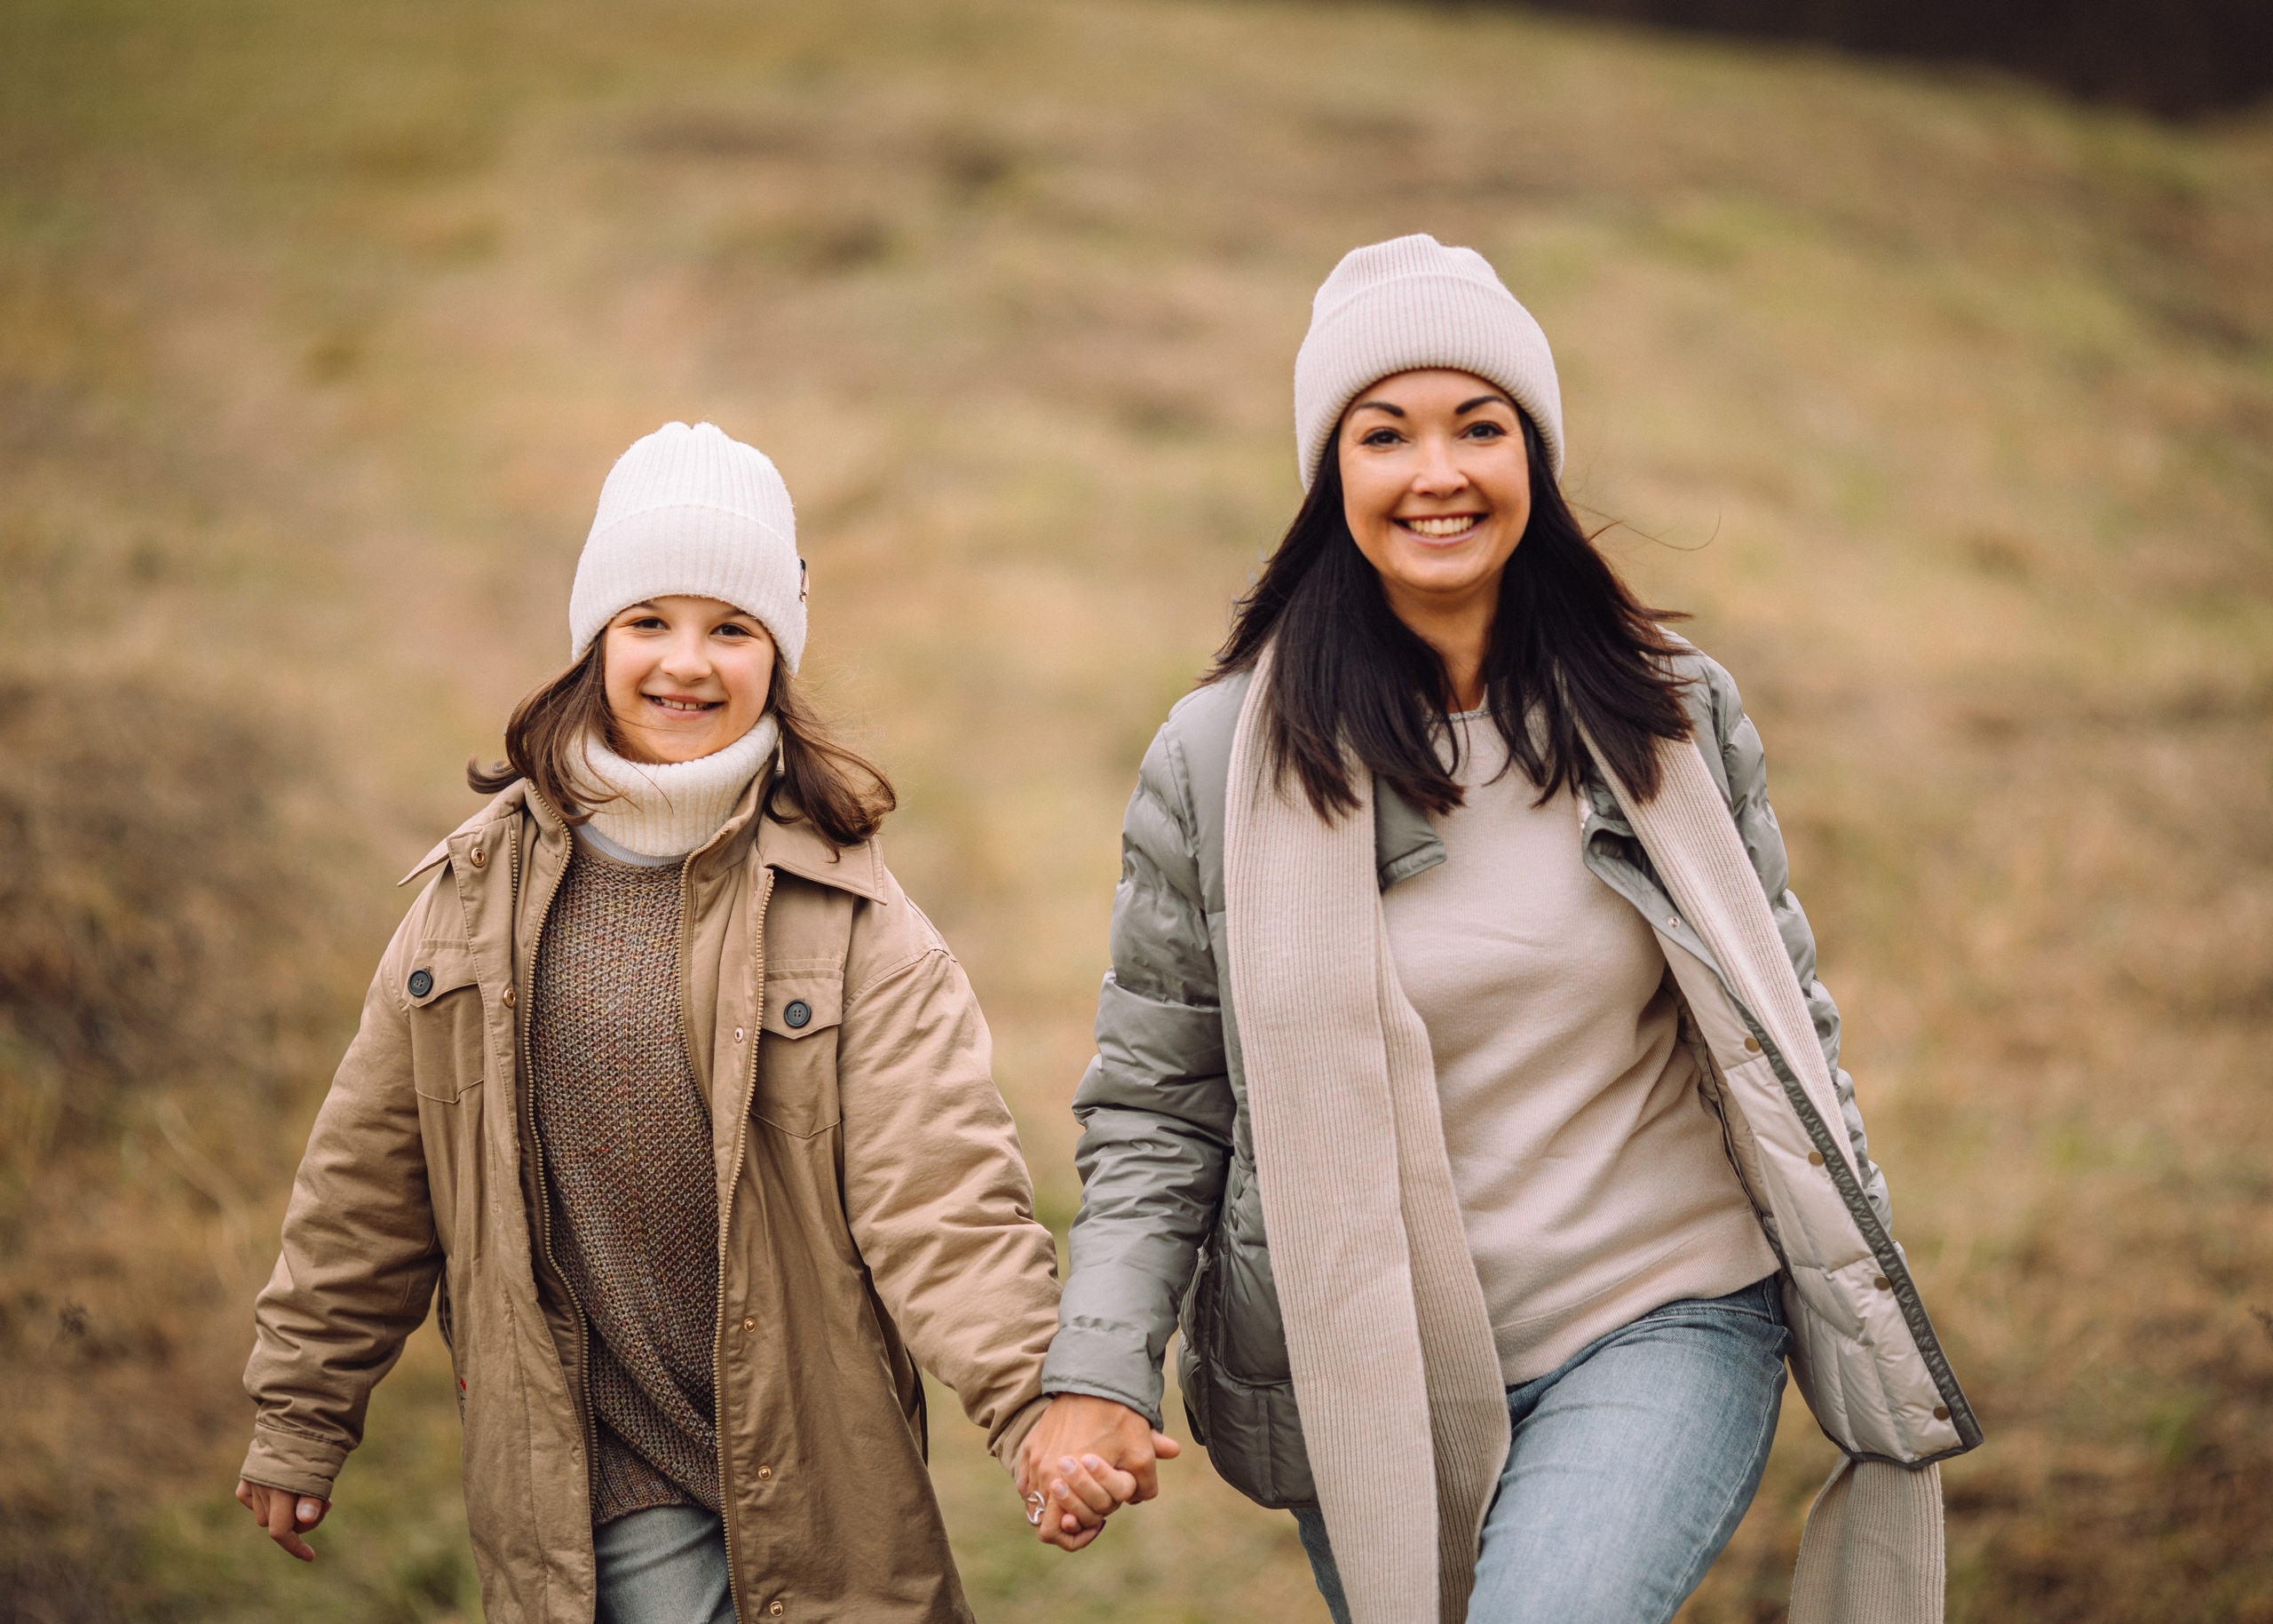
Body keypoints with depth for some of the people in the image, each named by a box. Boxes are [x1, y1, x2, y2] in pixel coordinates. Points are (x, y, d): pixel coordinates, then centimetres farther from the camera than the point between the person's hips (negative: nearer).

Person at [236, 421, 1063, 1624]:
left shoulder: (847, 912, -6)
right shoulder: (481, 889, 2)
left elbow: (939, 1190, -15)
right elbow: (371, 1182, 10)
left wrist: (1039, 1402, -29)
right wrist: (302, 1414, 15)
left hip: (815, 1494, -1)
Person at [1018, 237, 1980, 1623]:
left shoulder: (1675, 715, 1)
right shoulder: (1220, 760, -3)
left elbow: (1785, 1029, 10)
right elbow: (1154, 1108, 2)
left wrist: (1872, 1325, 10)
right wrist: (1099, 1376, -10)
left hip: (1663, 1320, -1)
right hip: (1370, 1380, 1)